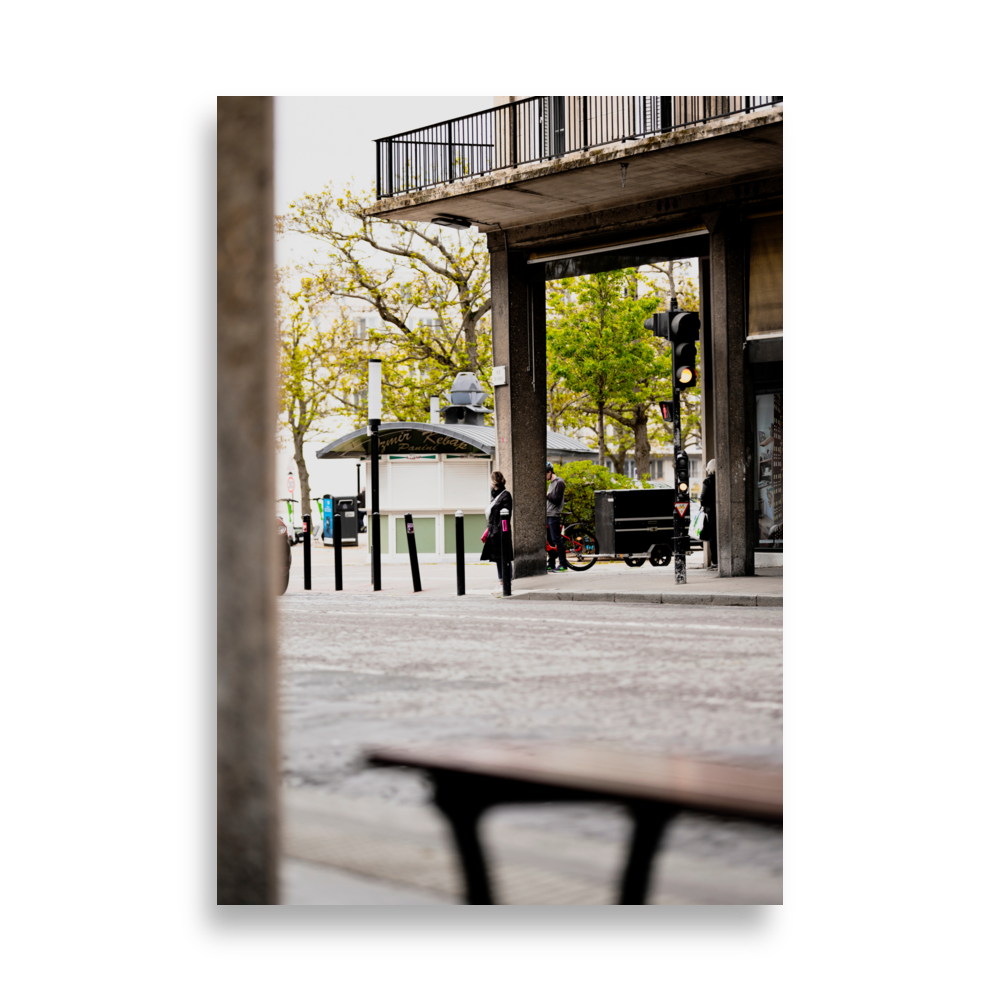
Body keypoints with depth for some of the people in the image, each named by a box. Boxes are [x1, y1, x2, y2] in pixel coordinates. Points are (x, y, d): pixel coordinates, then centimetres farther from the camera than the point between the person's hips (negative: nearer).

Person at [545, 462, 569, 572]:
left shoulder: (559, 482, -10)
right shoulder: (551, 483, 20)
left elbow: (557, 500, -17)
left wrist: (546, 495, -16)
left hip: (554, 515, -10)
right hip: (548, 515, 10)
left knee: (557, 540, -10)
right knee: (550, 541, 10)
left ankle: (563, 565, -9)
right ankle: (551, 565, 14)